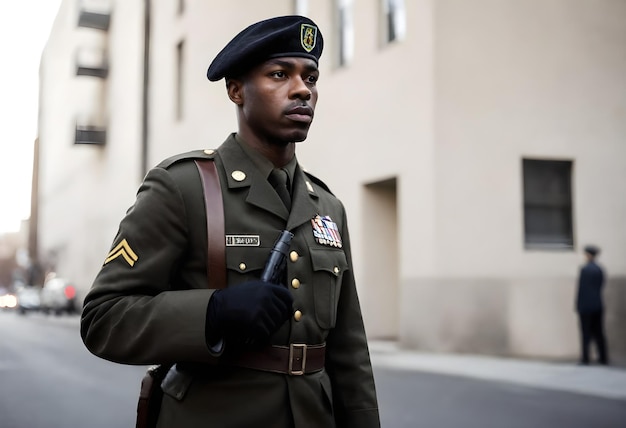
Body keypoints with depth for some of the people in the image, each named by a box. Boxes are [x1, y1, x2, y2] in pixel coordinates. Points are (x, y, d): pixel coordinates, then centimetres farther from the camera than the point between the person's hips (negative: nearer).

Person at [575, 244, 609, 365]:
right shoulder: (599, 269, 6)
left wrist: (578, 305, -7)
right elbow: (601, 285, 11)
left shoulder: (585, 269, -14)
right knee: (598, 332, 10)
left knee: (586, 333, -1)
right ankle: (603, 357, 12)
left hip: (586, 306, -6)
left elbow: (581, 288, -13)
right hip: (598, 305, 6)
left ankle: (585, 358, 0)